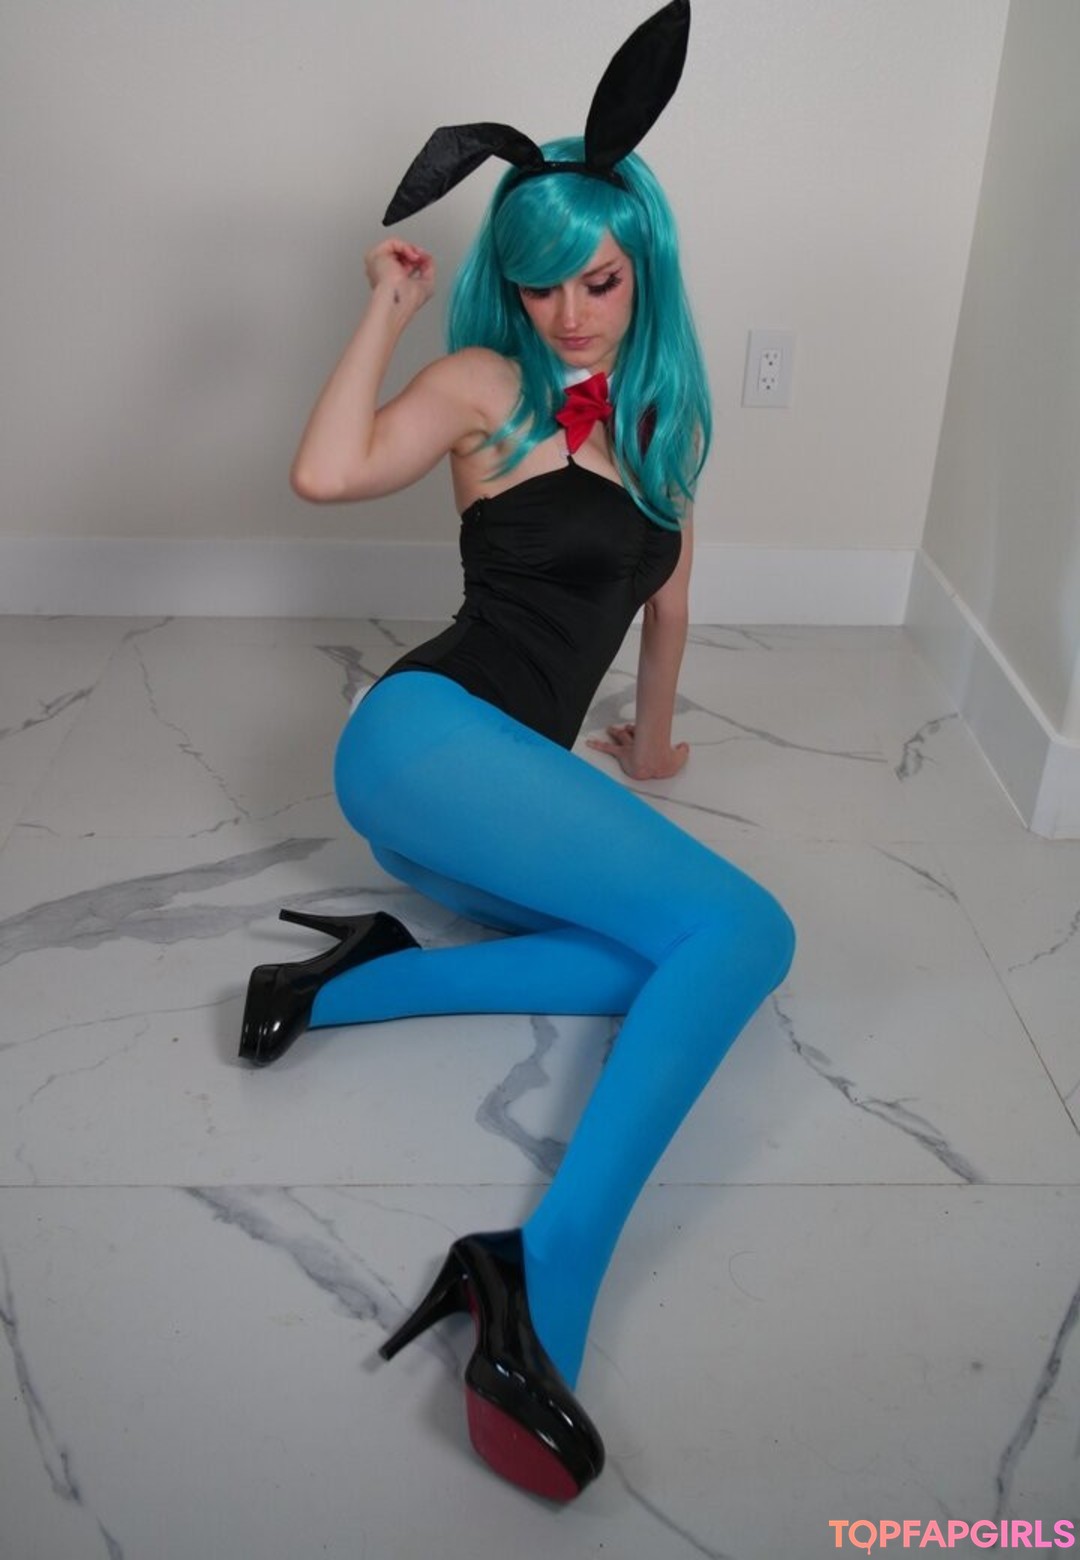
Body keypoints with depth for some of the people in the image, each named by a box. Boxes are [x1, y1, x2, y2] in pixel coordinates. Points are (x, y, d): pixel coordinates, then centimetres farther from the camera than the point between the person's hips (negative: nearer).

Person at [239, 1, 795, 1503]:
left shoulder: (667, 418, 20)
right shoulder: (490, 384, 1)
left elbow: (665, 598, 32)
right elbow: (326, 473, -16)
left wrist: (651, 736, 40)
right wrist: (387, 308, -7)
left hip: (506, 770, 7)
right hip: (429, 733, -7)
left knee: (674, 967, -20)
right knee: (742, 927, -24)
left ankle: (360, 979, -13)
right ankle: (545, 1282, -33)